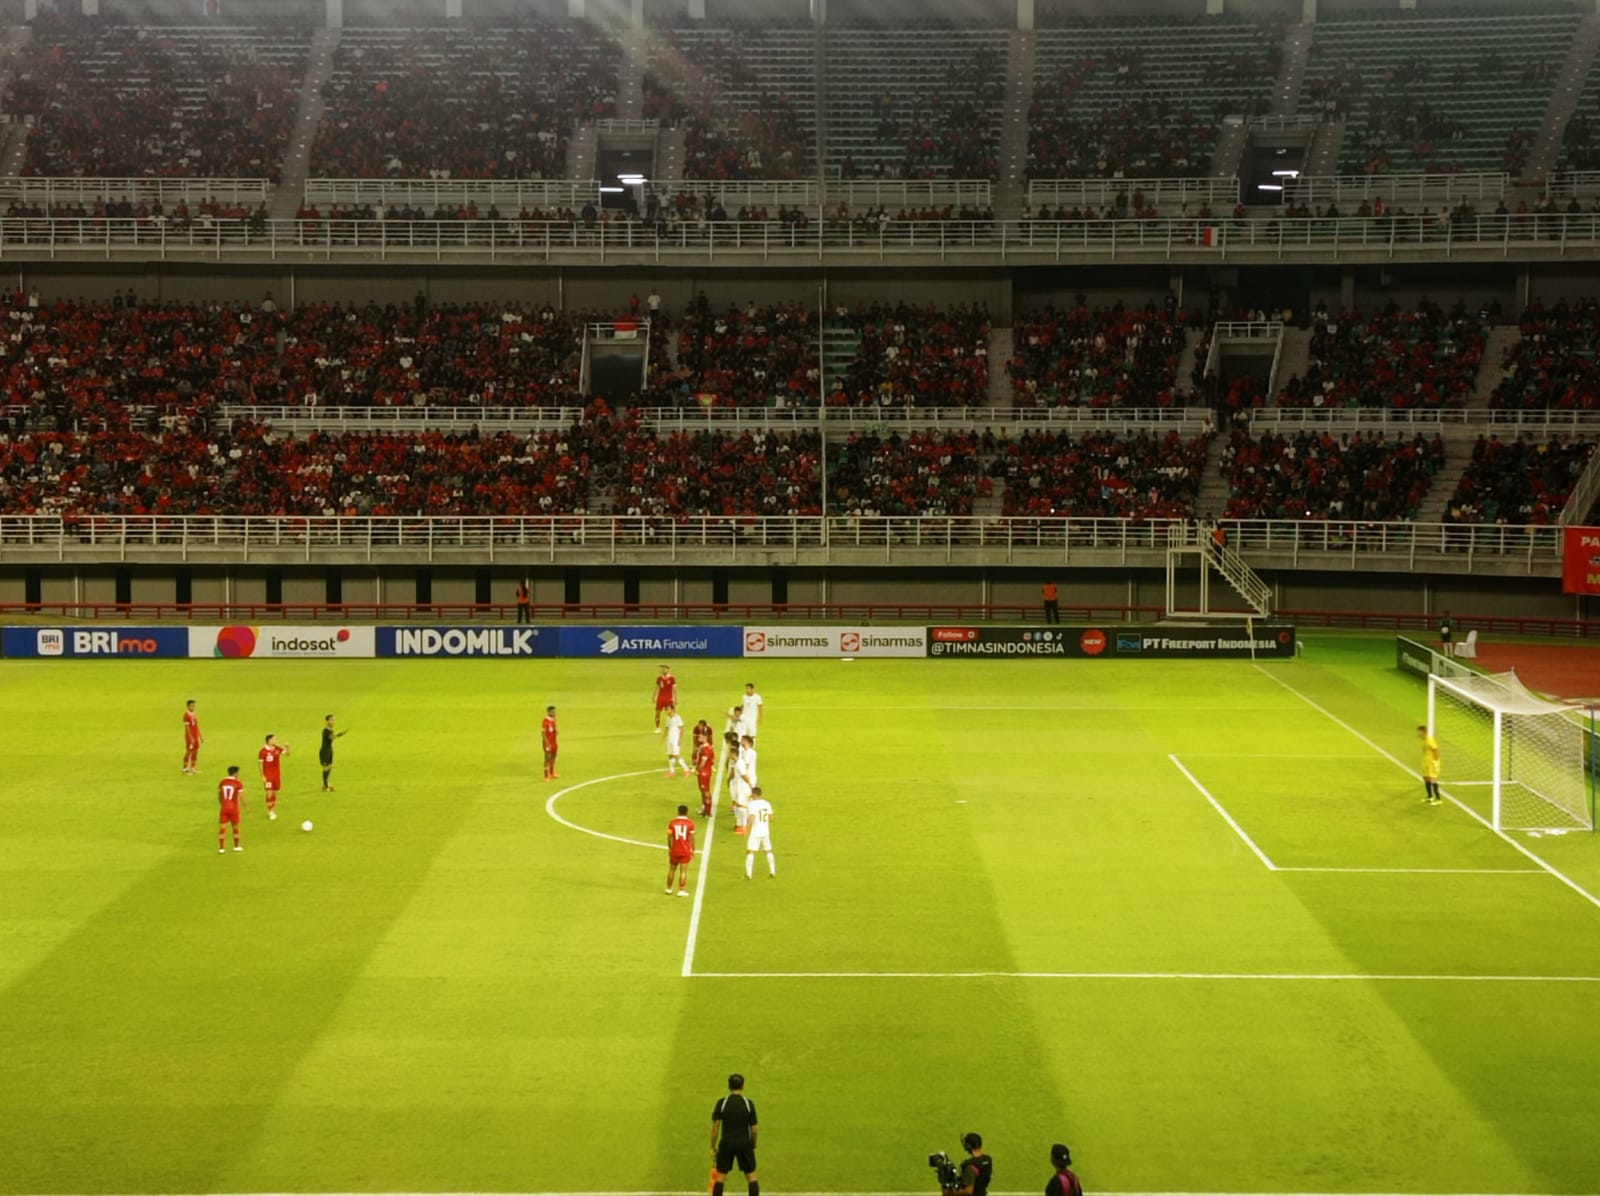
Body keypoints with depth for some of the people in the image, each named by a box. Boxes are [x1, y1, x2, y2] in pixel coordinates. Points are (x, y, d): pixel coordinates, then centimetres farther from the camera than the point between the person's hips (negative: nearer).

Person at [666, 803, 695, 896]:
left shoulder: (672, 823, -3)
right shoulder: (690, 823, -7)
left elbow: (669, 837, -1)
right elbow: (692, 838, -7)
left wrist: (669, 848, 13)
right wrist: (693, 850, 3)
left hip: (674, 850, 2)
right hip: (685, 851, -2)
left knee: (672, 870, 15)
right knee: (683, 871, 2)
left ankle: (669, 889, 25)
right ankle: (681, 891, 1)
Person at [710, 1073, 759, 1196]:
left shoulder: (721, 1103, -4)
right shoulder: (748, 1104, -3)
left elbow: (715, 1127, -4)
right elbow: (753, 1129, 0)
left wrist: (713, 1147, 3)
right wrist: (753, 1145, 14)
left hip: (726, 1143, 0)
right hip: (744, 1143, 0)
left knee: (720, 1176, 9)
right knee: (751, 1176, 9)